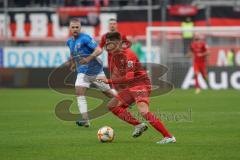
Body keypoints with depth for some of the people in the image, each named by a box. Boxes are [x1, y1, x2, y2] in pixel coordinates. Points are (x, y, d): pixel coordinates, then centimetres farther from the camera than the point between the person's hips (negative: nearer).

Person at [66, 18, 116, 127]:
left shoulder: (85, 38, -18)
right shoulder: (69, 41, 5)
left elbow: (98, 50, -25)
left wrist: (88, 59, -35)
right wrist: (73, 63, 14)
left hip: (96, 70, -5)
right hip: (82, 72, 5)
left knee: (107, 92, 8)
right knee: (79, 92, -15)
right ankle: (85, 120, -18)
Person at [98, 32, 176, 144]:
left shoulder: (128, 55, -20)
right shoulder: (114, 56, 9)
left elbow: (129, 77, -28)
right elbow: (114, 75, 26)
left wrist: (109, 81, -27)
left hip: (141, 85, -10)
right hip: (129, 88, 10)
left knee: (143, 111, -27)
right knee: (112, 105, 6)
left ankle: (169, 137, -25)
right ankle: (138, 125, 3)